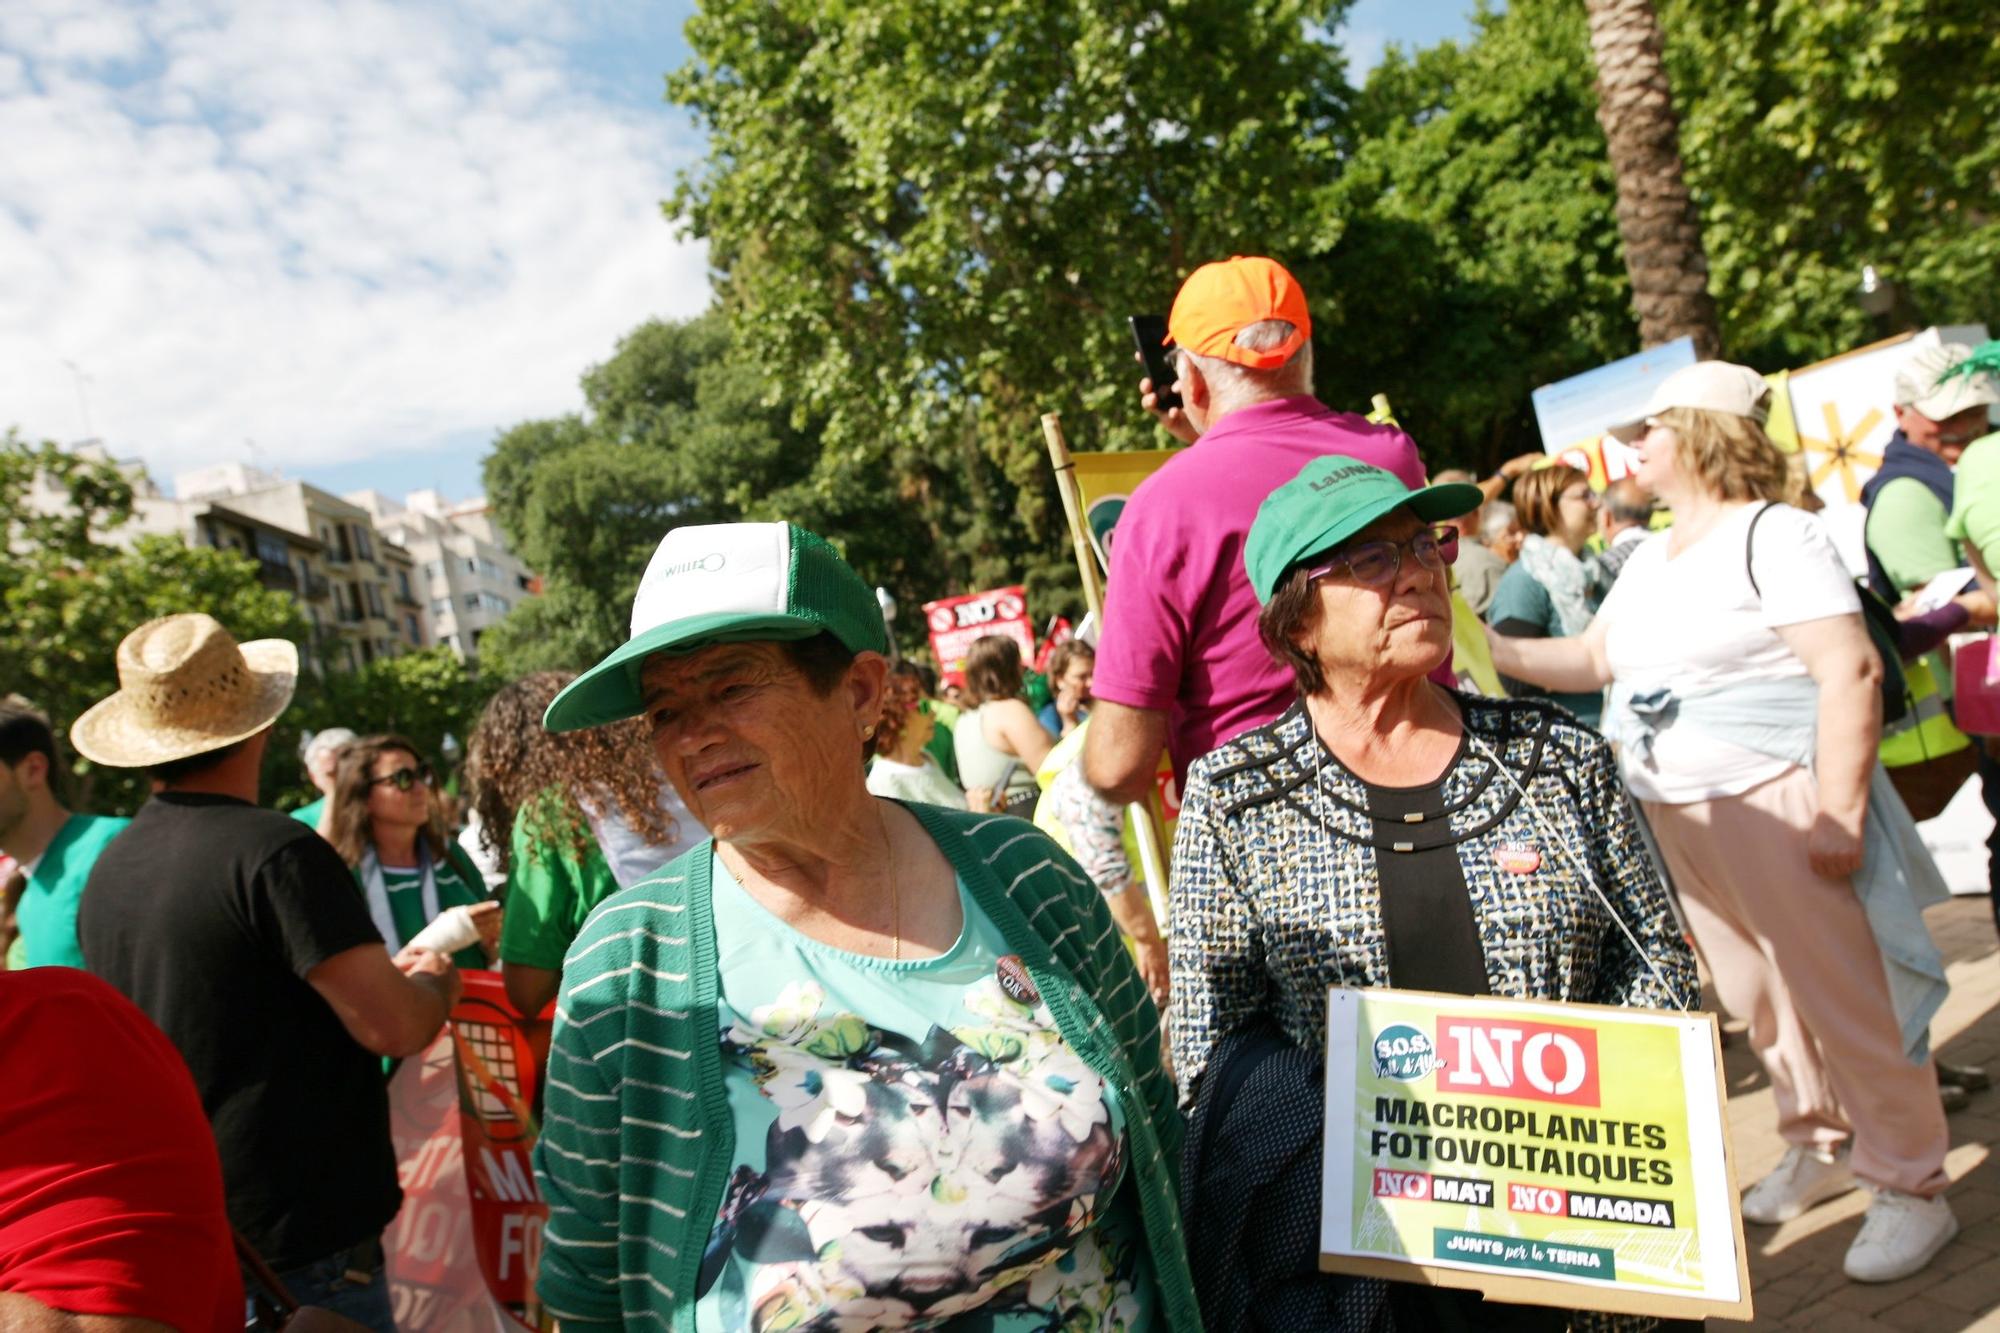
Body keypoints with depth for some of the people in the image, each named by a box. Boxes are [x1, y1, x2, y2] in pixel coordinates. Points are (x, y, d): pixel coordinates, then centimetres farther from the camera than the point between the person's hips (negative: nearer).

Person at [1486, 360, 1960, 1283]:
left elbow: (1850, 671, -18)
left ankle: (1912, 1188, 16)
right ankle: (1822, 1145, 35)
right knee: (1753, 996, 16)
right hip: (1675, 816, 8)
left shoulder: (1772, 535, -11)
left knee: (1844, 996, 0)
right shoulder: (1649, 559, 14)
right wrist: (1493, 650, 6)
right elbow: (1594, 658, 19)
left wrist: (1839, 814, -22)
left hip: (1773, 802, -8)